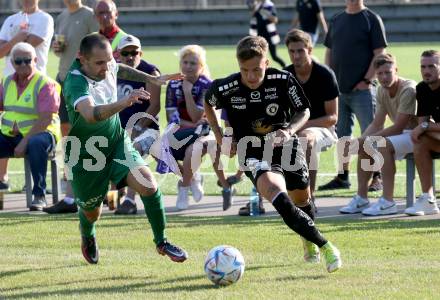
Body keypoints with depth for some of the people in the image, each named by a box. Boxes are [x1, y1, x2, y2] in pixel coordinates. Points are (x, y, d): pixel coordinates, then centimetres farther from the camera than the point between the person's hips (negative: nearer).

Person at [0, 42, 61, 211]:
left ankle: (39, 195, -31)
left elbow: (46, 119, -17)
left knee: (36, 144, -40)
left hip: (39, 133, -6)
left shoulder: (45, 84, -9)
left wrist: (25, 142, -24)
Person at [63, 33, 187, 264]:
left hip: (117, 141, 5)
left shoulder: (106, 66, -11)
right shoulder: (76, 83, -34)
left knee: (148, 184, -19)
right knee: (91, 211, 14)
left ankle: (161, 242, -3)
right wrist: (123, 103, -68)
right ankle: (88, 237, 52)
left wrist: (152, 79, 20)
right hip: (85, 154, -5)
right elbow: (91, 114, -56)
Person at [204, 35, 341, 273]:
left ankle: (309, 242, 50)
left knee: (301, 199, 15)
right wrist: (219, 137, 2)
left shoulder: (283, 80, -15)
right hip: (254, 155, -2)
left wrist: (289, 131, -19)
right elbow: (208, 103, 9)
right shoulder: (226, 88, -15)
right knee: (276, 193, -29)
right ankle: (324, 246, -31)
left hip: (286, 147, 2)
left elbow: (304, 111, 0)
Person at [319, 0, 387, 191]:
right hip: (338, 88, 6)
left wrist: (367, 80, -13)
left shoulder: (372, 20, -4)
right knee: (342, 134, 11)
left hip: (362, 89, -6)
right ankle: (342, 177, 18)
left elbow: (380, 53, -8)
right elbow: (329, 51, 18)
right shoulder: (336, 21, 13)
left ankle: (376, 178, 0)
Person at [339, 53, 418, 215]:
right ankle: (361, 199, 6)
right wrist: (362, 139, -13)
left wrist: (370, 138, -21)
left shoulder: (408, 90, -24)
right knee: (363, 147, 1)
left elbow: (398, 127, -25)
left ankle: (388, 201, -29)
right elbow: (377, 124, 7)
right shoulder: (382, 90, 4)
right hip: (402, 133, 9)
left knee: (384, 145, -31)